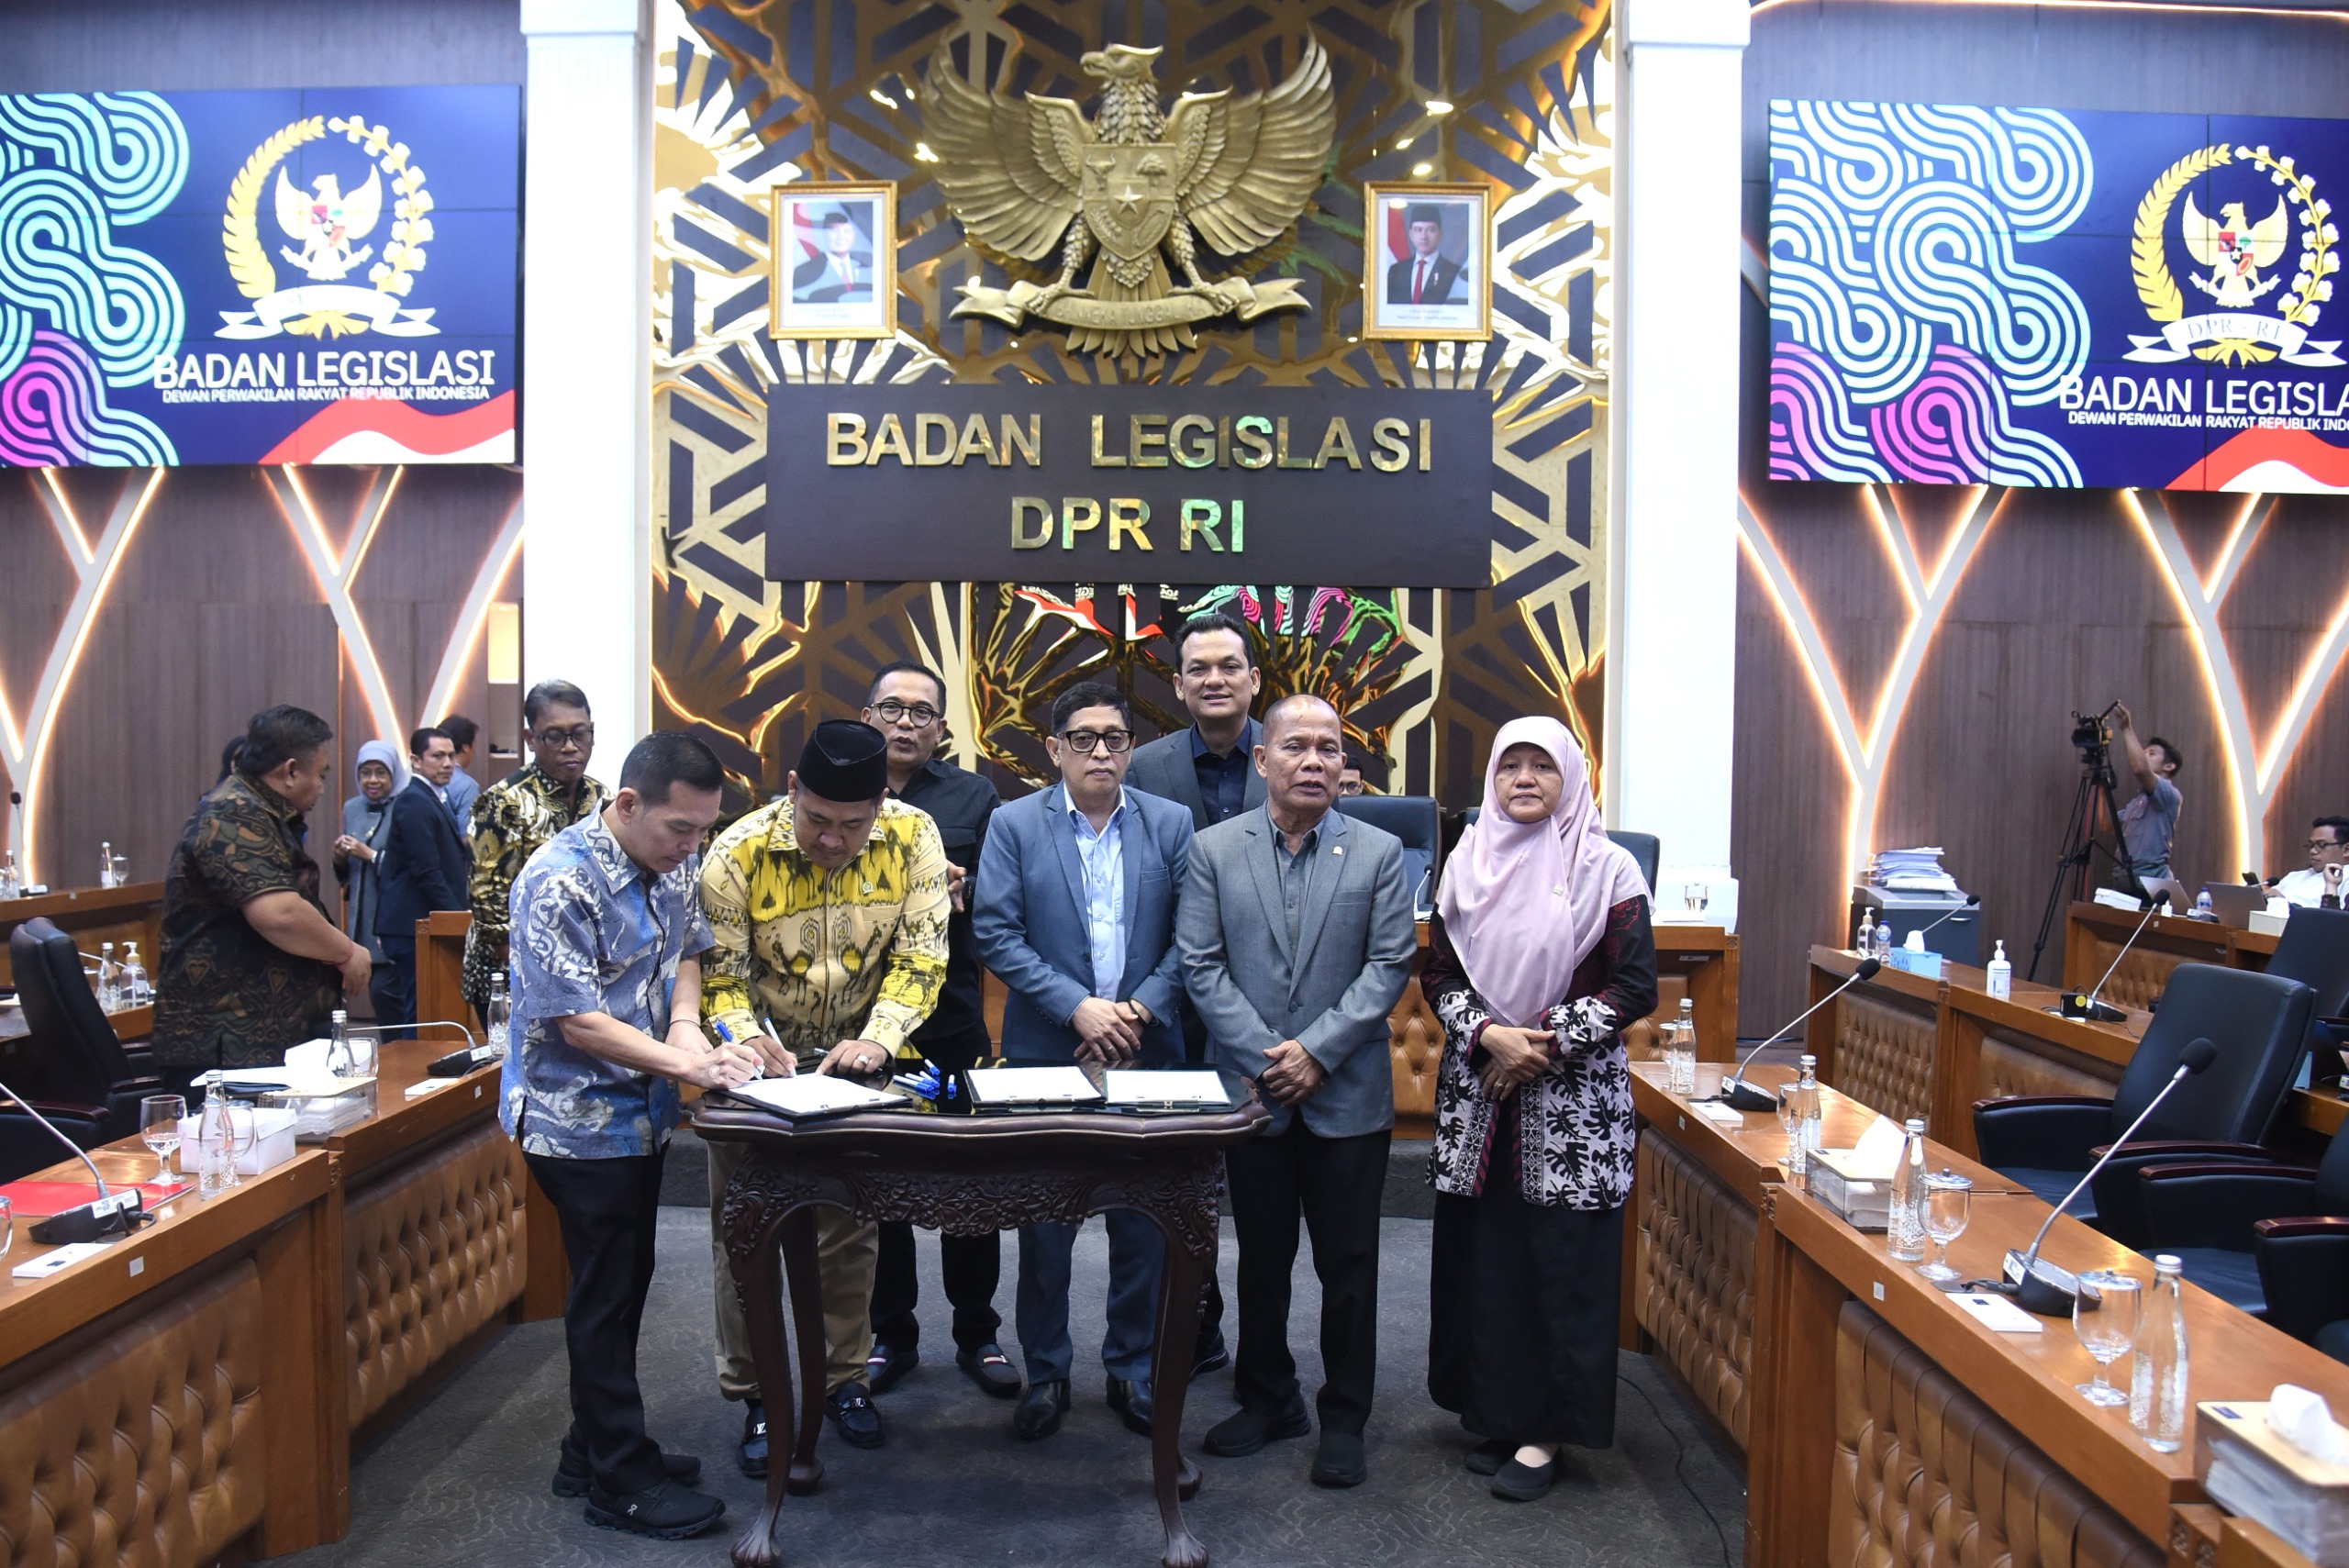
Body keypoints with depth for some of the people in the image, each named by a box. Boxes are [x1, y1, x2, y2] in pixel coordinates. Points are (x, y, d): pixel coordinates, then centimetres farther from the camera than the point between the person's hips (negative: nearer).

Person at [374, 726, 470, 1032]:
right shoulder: (413, 801, -13)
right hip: (414, 926, -9)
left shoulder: (430, 800, 17)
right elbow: (426, 871, -18)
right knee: (421, 1014, -6)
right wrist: (460, 919, -16)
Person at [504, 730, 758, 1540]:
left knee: (621, 1288, 17)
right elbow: (577, 1021, -23)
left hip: (640, 1112, 8)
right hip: (581, 1120, -8)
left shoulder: (672, 865, 1)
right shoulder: (560, 882, -23)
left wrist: (686, 1023, -7)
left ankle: (596, 1452, 32)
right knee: (606, 1297, 2)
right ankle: (621, 1481, 16)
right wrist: (684, 1063, -29)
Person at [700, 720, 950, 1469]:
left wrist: (879, 1039, -27)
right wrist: (744, 1037, -34)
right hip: (762, 1066, -1)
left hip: (858, 1063, 2)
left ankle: (842, 1376, 30)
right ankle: (755, 1397, 20)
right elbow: (721, 973, -15)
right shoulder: (739, 853, -20)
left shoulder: (912, 837, -16)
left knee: (851, 1231, 12)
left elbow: (921, 956, -13)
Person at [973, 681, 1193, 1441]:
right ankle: (1045, 1374, 23)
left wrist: (1141, 1009, -11)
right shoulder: (1015, 825, 1)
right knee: (1044, 1224, 7)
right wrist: (1077, 1007, -13)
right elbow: (996, 933, -5)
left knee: (1143, 1225, 8)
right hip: (1045, 1053, -1)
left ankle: (1134, 1370, 24)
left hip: (1145, 1054, 1)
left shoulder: (1170, 823, 4)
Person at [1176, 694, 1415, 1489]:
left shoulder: (1379, 852, 0)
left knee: (1348, 1264, 7)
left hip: (1348, 1094, -1)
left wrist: (1317, 1051, -13)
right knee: (1261, 1258, 14)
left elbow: (1390, 965, -5)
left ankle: (1344, 1418, 22)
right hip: (1250, 1090, 1)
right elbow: (1200, 965, -3)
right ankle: (1268, 1400, 31)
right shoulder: (1213, 849, 1)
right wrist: (1264, 1057, -12)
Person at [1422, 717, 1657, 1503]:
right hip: (1478, 1092, 3)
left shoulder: (1608, 869, -3)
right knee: (1483, 1254, 6)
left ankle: (1545, 1432, 12)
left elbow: (1636, 987, -5)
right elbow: (1438, 973, 7)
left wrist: (1548, 1039, -13)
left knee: (1564, 1262, 0)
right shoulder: (1469, 864, 7)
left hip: (1573, 1099, -3)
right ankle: (1492, 1411, 21)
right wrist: (1487, 1036, -11)